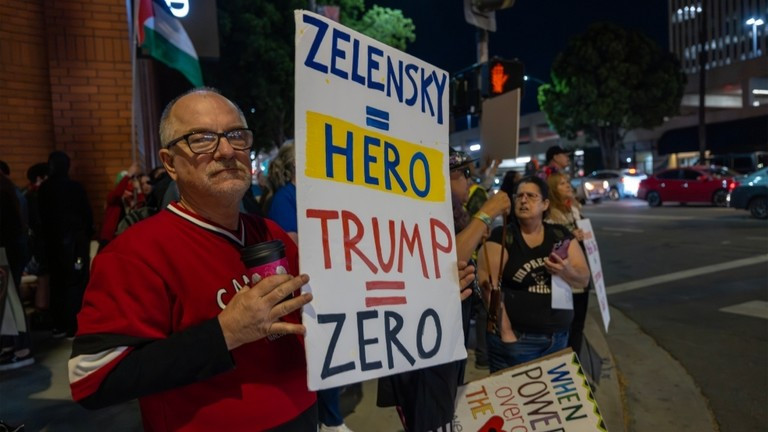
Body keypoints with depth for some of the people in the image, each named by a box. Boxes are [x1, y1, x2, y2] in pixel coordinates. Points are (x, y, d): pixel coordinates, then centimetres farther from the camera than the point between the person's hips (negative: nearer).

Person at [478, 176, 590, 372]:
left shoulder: (561, 235, 5)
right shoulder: (501, 237, -8)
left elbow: (584, 279, 6)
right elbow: (489, 286, -14)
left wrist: (566, 271, -16)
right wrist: (506, 332, -16)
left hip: (558, 338, 5)